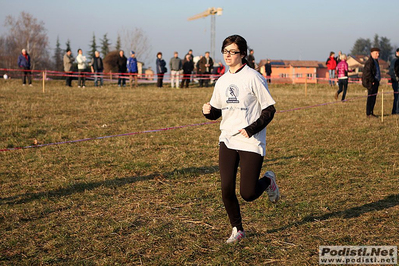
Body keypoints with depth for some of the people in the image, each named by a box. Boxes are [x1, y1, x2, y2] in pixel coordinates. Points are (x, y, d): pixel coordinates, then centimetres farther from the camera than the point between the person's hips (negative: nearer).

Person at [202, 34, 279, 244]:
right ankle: (237, 229, 18)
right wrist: (209, 111, -5)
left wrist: (251, 129, -18)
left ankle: (267, 181, 27)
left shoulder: (253, 78, -9)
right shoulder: (222, 81, 10)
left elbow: (269, 110, -7)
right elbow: (217, 110, 18)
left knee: (248, 194, -6)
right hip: (227, 140, 5)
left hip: (251, 143, -5)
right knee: (226, 189, -3)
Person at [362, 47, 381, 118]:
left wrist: (377, 81, 17)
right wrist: (372, 81, -19)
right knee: (371, 97, -9)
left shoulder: (375, 61, 18)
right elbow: (367, 73, -23)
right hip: (371, 83, -10)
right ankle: (369, 114, -6)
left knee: (373, 98, 12)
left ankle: (371, 113, 17)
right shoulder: (369, 62, -15)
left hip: (375, 82, 10)